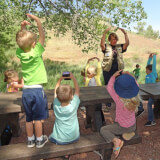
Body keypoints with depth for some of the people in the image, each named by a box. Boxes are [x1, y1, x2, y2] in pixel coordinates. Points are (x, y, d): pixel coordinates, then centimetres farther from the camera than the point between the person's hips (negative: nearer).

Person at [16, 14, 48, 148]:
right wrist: (37, 19, -5)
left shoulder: (20, 53, 0)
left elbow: (21, 41, 17)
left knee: (29, 118, 15)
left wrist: (22, 28, 9)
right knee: (38, 118, 7)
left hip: (26, 91, 5)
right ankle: (40, 140, 20)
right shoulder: (36, 52, -13)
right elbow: (42, 36, -8)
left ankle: (30, 140, 28)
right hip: (37, 90, -5)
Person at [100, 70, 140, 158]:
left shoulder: (119, 101, -36)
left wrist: (114, 76, -16)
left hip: (123, 128, -5)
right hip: (133, 126, 5)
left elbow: (109, 88, -23)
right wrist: (129, 76, -10)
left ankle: (115, 140, -11)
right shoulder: (135, 99, -22)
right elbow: (135, 85, -2)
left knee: (103, 130, 8)